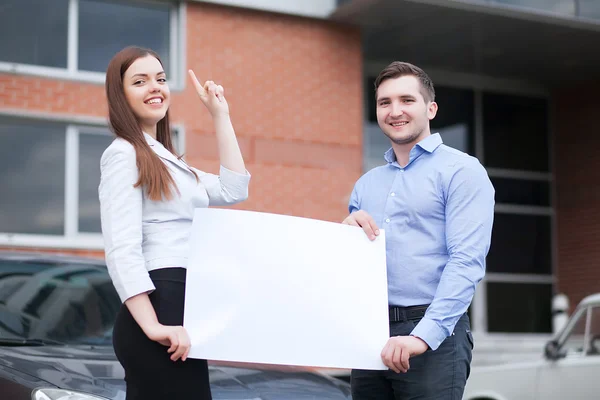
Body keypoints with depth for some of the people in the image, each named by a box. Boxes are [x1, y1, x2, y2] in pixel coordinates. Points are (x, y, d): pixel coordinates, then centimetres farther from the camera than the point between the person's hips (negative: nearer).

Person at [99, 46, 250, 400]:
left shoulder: (165, 160, 23)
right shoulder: (125, 153, -5)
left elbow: (233, 190, 19)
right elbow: (123, 251, -15)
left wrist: (220, 115, 20)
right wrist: (154, 326, -25)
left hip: (179, 309, 9)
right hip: (162, 307, -9)